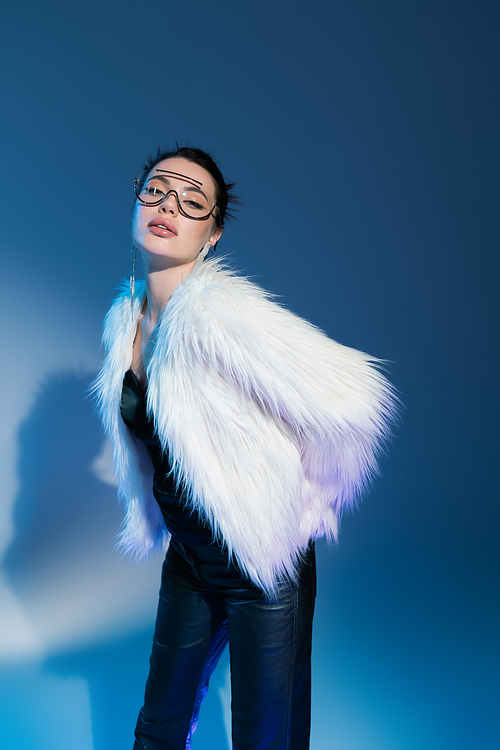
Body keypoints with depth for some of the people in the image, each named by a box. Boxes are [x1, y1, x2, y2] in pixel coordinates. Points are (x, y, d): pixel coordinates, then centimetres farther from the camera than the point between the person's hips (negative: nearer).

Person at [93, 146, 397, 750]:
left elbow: (350, 399, -28)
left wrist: (302, 504, -11)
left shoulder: (220, 313, -25)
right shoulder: (125, 319, 1)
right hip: (186, 558, 7)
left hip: (262, 567, -6)